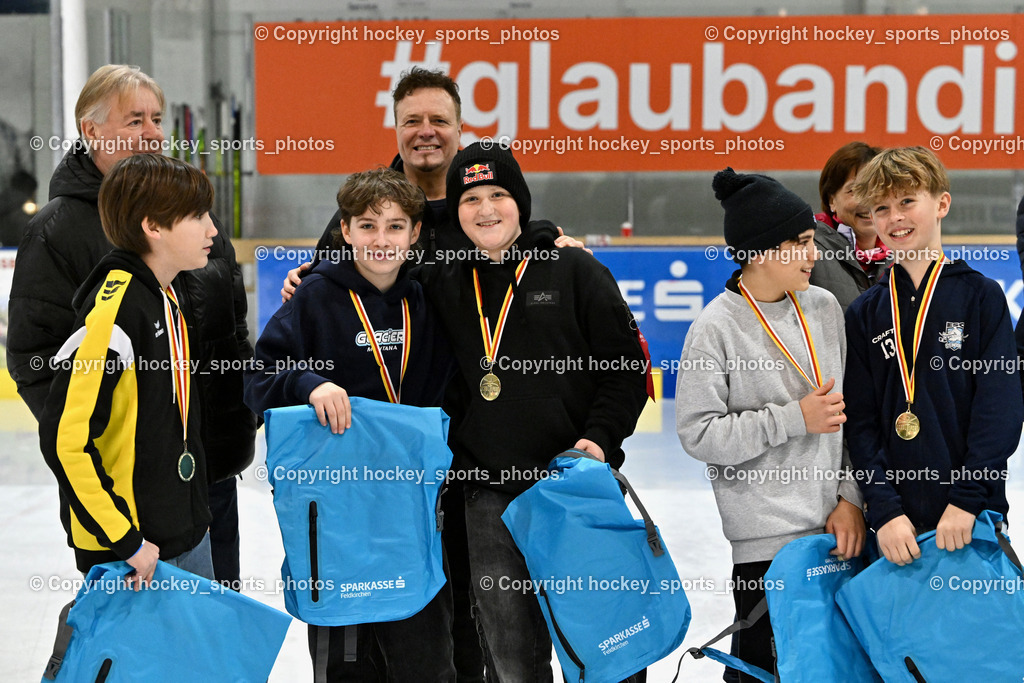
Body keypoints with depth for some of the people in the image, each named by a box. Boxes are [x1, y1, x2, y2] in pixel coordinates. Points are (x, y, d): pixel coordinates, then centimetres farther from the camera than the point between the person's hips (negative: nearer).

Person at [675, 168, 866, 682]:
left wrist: (852, 499, 0)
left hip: (837, 526, 5)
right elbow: (697, 433, -12)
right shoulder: (717, 328, -9)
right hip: (767, 537, -5)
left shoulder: (825, 307, 6)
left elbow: (851, 410, 8)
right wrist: (796, 418, -14)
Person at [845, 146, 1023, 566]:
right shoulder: (865, 314, 9)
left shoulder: (980, 295, 2)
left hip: (972, 516, -1)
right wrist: (884, 511, -10)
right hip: (897, 520, 2)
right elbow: (861, 423, 3)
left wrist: (967, 500, -14)